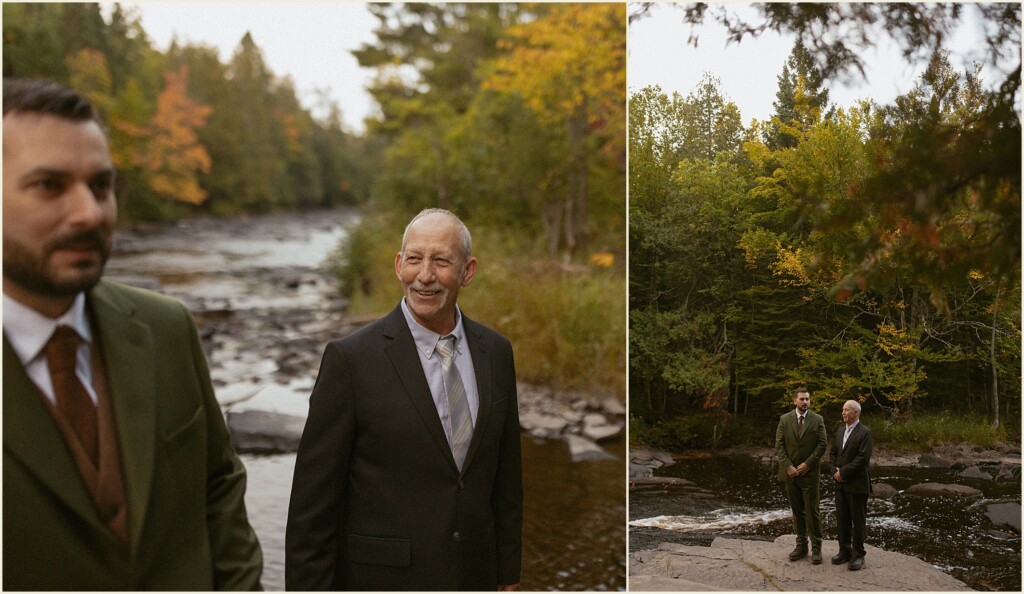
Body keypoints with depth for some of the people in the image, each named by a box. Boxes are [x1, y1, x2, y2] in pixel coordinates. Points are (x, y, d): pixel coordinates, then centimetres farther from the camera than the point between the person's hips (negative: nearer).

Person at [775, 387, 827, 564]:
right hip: (790, 473, 2)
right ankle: (801, 545, 16)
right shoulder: (784, 419, 3)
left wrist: (807, 464, -11)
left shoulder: (817, 420, -1)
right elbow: (779, 445, 1)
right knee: (797, 511, 9)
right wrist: (788, 466, -9)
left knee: (813, 511, -2)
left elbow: (821, 445, -4)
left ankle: (816, 547, 7)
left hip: (810, 473, -2)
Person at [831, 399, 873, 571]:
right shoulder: (840, 431, 12)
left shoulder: (864, 433, -10)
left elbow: (863, 458, -18)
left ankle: (858, 555, 9)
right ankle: (844, 552, 19)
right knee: (842, 519, 10)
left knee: (858, 521, 2)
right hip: (840, 484, 7)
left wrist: (844, 472, -16)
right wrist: (835, 471, -2)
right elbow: (834, 453, 15)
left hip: (857, 484, -7)